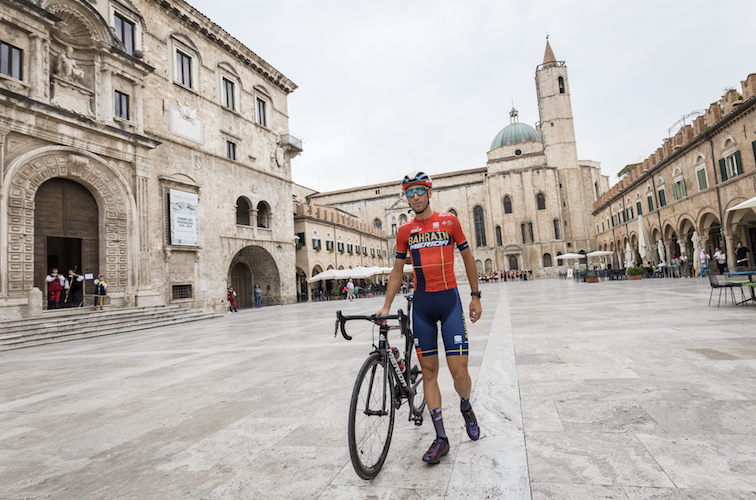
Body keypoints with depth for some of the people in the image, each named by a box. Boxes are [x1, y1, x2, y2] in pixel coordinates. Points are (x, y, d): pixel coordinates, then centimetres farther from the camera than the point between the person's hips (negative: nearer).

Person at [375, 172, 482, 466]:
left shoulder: (449, 221, 1)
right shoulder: (405, 231, 6)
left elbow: (468, 257, 8)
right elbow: (397, 270, 11)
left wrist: (475, 296, 6)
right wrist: (386, 306, 5)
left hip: (449, 300, -2)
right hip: (421, 304, 2)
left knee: (458, 370, -4)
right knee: (429, 371, 4)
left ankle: (466, 407, 31)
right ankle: (441, 439, 15)